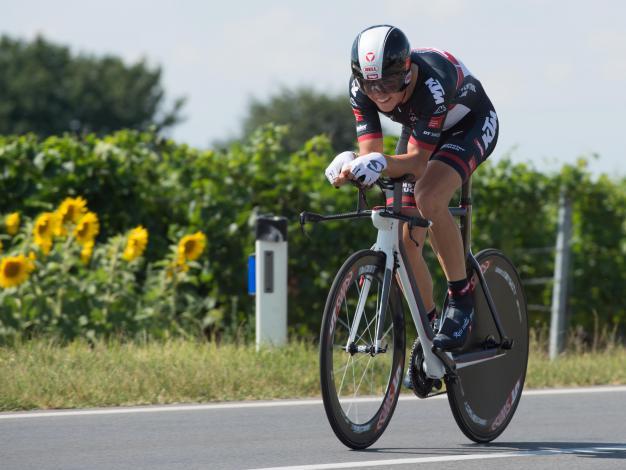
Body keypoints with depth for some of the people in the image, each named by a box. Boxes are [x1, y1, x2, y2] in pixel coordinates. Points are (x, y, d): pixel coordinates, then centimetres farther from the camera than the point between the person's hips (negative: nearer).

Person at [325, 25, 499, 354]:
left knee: (428, 197, -34)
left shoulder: (431, 83, -41)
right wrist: (350, 165, -46)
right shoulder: (361, 87, -26)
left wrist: (380, 165, -56)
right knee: (403, 245, -6)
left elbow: (417, 160, -37)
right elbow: (370, 153, -24)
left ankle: (461, 297, -19)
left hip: (470, 125, -5)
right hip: (418, 128, 5)